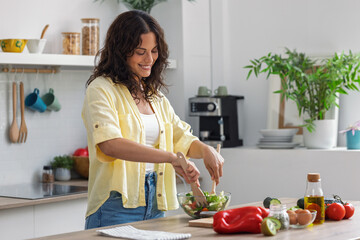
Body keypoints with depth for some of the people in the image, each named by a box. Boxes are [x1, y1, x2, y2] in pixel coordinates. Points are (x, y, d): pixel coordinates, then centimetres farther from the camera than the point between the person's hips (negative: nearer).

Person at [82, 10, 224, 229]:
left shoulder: (155, 96, 16)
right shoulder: (101, 90, -7)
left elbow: (183, 139, 19)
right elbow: (110, 144, -24)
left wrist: (205, 150, -5)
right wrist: (171, 158, -31)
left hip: (155, 207, 6)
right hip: (117, 209, -6)